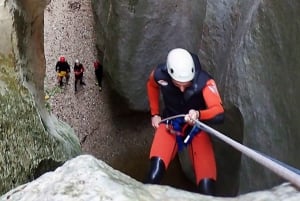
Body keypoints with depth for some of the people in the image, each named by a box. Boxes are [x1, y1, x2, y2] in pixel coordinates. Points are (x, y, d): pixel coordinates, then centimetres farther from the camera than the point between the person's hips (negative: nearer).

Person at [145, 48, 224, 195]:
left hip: (197, 127, -1)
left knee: (207, 186, -16)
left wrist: (198, 115, -56)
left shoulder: (204, 81, -30)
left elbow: (219, 113, -38)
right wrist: (155, 114, 5)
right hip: (170, 123, 1)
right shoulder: (160, 75, -22)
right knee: (155, 171, -27)